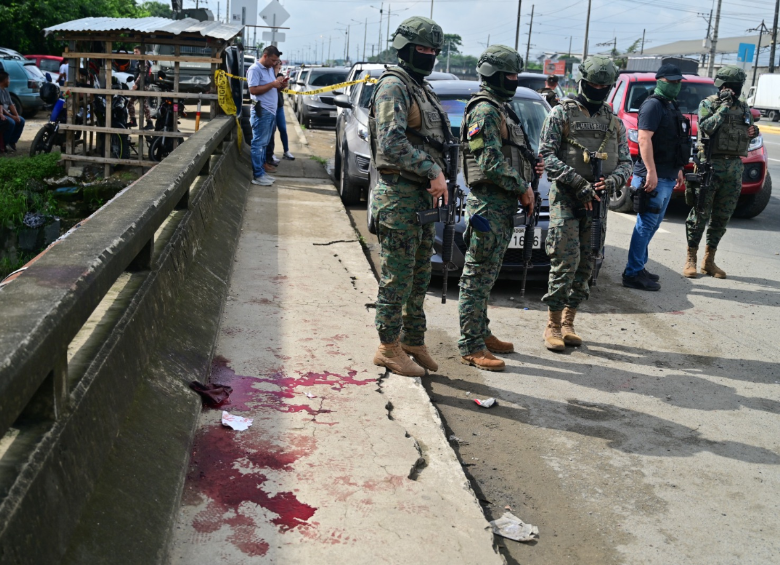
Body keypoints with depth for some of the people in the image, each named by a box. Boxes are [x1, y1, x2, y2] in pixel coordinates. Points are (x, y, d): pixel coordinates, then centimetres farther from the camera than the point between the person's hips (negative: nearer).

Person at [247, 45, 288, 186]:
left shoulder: (270, 69, 17)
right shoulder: (255, 69, -11)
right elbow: (253, 90, -19)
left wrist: (281, 86, 4)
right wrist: (272, 84, -19)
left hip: (271, 111, 9)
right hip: (261, 111, -9)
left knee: (264, 143, 13)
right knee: (258, 143, -6)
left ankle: (262, 168, 20)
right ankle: (258, 175, -5)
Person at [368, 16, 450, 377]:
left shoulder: (422, 89, 19)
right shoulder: (394, 86, -11)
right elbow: (393, 143, -23)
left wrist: (436, 179, 10)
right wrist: (433, 172, -22)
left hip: (422, 196, 9)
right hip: (399, 196, -9)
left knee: (419, 275, 14)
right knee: (397, 276, -3)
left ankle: (413, 341, 25)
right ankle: (389, 347, 7)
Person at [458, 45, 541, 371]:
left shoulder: (501, 109, 19)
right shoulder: (485, 110, -13)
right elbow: (491, 164, -21)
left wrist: (529, 169, 8)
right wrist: (522, 187, -13)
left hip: (503, 203, 10)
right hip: (488, 202, -10)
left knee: (486, 275, 16)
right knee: (478, 276, -6)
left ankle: (482, 334, 26)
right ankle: (471, 347, -2)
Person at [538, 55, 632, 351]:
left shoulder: (614, 121, 15)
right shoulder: (562, 113, 0)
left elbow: (625, 161, 14)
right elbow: (547, 156, -8)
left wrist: (611, 180, -9)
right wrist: (579, 183, -17)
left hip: (597, 200, 5)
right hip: (566, 198, -5)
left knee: (586, 264, 6)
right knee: (566, 261, -10)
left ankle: (568, 322, 17)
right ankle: (553, 325, 0)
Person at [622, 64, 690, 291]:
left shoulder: (671, 106, 20)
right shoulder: (653, 105, -11)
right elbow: (644, 139, -20)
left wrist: (678, 170, 25)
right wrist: (651, 172, -25)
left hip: (668, 176, 10)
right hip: (654, 176, -10)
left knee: (652, 224, 13)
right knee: (647, 223, -8)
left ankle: (639, 267, 21)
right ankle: (633, 274, -4)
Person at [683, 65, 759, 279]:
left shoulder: (743, 107, 15)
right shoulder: (708, 104, 0)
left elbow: (748, 132, 23)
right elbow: (706, 127, -15)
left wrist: (753, 133, 1)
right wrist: (724, 107, -15)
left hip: (734, 167, 5)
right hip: (710, 165, -5)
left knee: (722, 217, 7)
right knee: (700, 214, -5)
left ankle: (709, 260, 14)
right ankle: (691, 259, 3)